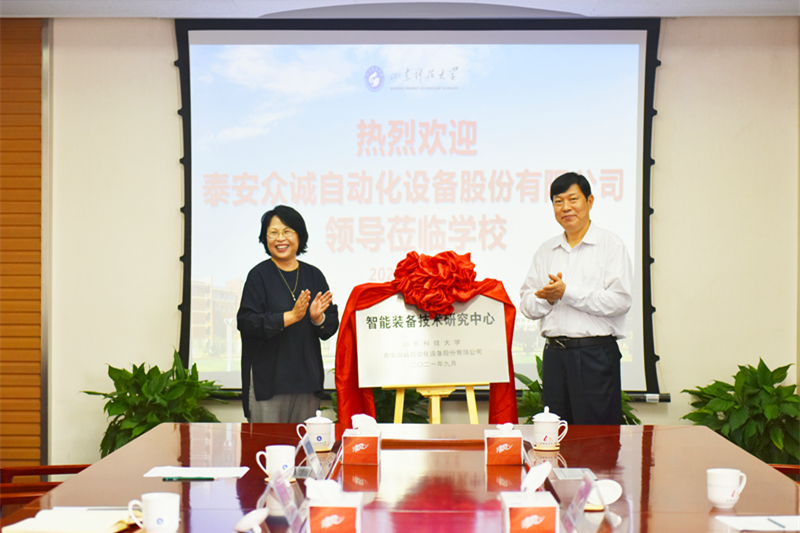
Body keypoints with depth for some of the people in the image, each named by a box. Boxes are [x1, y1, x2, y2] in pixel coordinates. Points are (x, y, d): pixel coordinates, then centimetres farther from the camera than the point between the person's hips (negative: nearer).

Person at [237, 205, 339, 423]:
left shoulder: (314, 275, 10)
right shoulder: (259, 275, -2)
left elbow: (332, 326, 11)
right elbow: (246, 322, -12)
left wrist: (318, 318, -12)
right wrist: (291, 316, -18)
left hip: (307, 379, 4)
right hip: (268, 378, -4)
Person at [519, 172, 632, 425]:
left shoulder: (611, 245, 0)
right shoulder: (546, 251, 16)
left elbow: (620, 300, -12)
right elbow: (528, 304, 13)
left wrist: (566, 292, -12)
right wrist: (547, 298, -9)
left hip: (595, 354, -5)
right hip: (554, 354, 5)